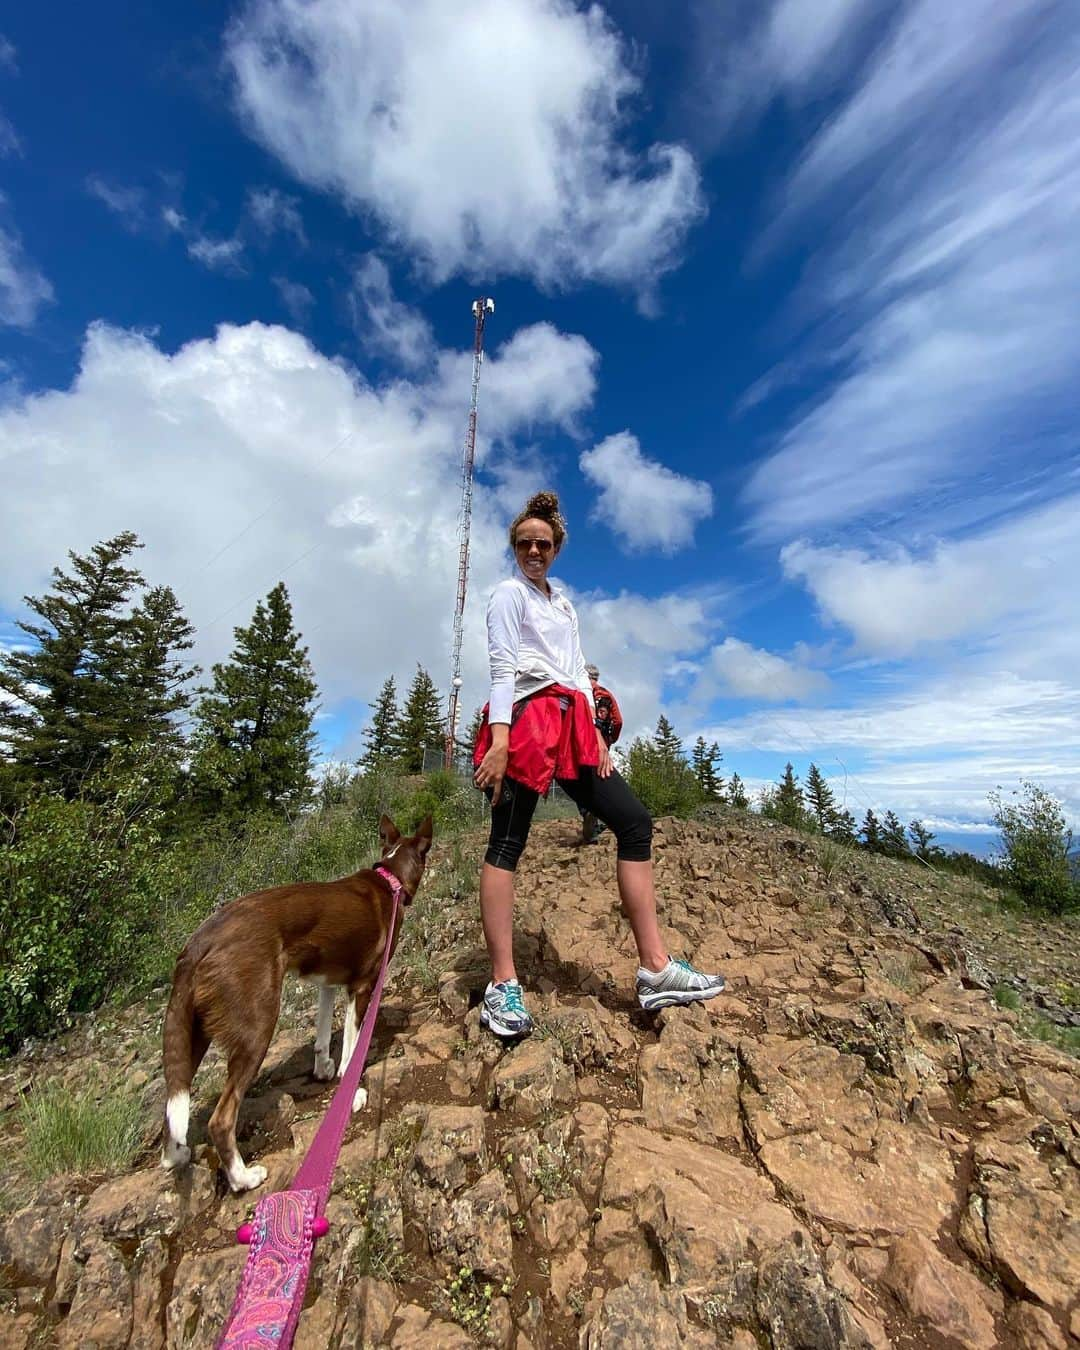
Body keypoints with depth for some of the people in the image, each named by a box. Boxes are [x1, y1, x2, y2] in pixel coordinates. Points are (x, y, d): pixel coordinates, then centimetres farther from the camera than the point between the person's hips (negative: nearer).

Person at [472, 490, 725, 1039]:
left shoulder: (562, 602, 25)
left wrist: (595, 732, 10)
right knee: (507, 841, -5)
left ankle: (654, 966, 5)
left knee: (634, 820, -1)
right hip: (524, 720, -7)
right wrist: (498, 741, -17)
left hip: (570, 724, 8)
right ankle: (502, 984, 6)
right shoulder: (508, 593, 4)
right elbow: (502, 667, -8)